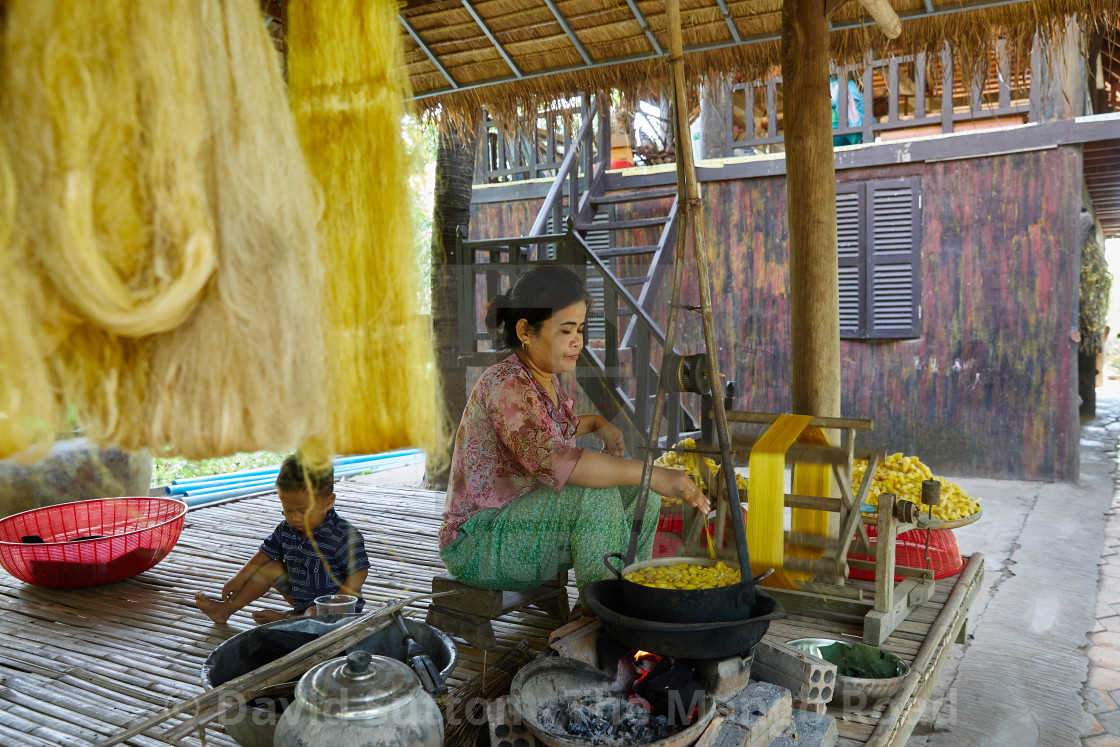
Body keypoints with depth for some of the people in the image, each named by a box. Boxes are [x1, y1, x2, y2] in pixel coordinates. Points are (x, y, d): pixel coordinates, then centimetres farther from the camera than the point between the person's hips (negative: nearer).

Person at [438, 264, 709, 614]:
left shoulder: (546, 379, 5)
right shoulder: (506, 385, -23)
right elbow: (547, 459, -41)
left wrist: (596, 423, 8)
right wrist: (651, 473, -43)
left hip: (522, 516, 9)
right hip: (476, 544, -9)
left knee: (638, 489, 0)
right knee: (595, 493, -30)